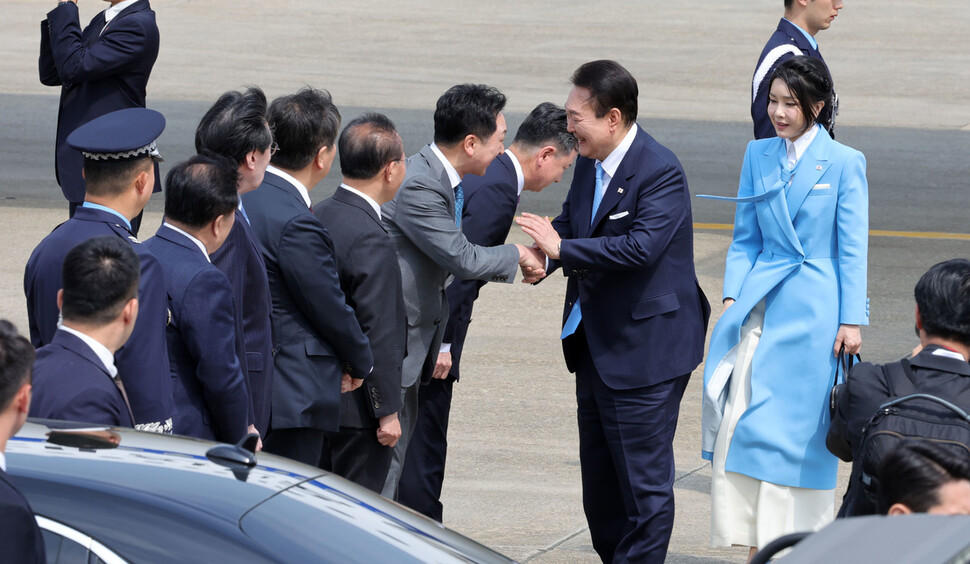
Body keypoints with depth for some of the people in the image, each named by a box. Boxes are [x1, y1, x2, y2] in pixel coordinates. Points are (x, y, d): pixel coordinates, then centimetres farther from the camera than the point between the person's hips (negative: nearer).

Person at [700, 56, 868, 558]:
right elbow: (745, 238, 14)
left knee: (797, 425, -1)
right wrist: (732, 297, 2)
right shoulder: (758, 156, 8)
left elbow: (852, 249, -4)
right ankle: (755, 542, 4)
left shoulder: (843, 163, -4)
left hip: (812, 311, -4)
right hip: (761, 304, 4)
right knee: (744, 417, -2)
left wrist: (851, 321, -7)